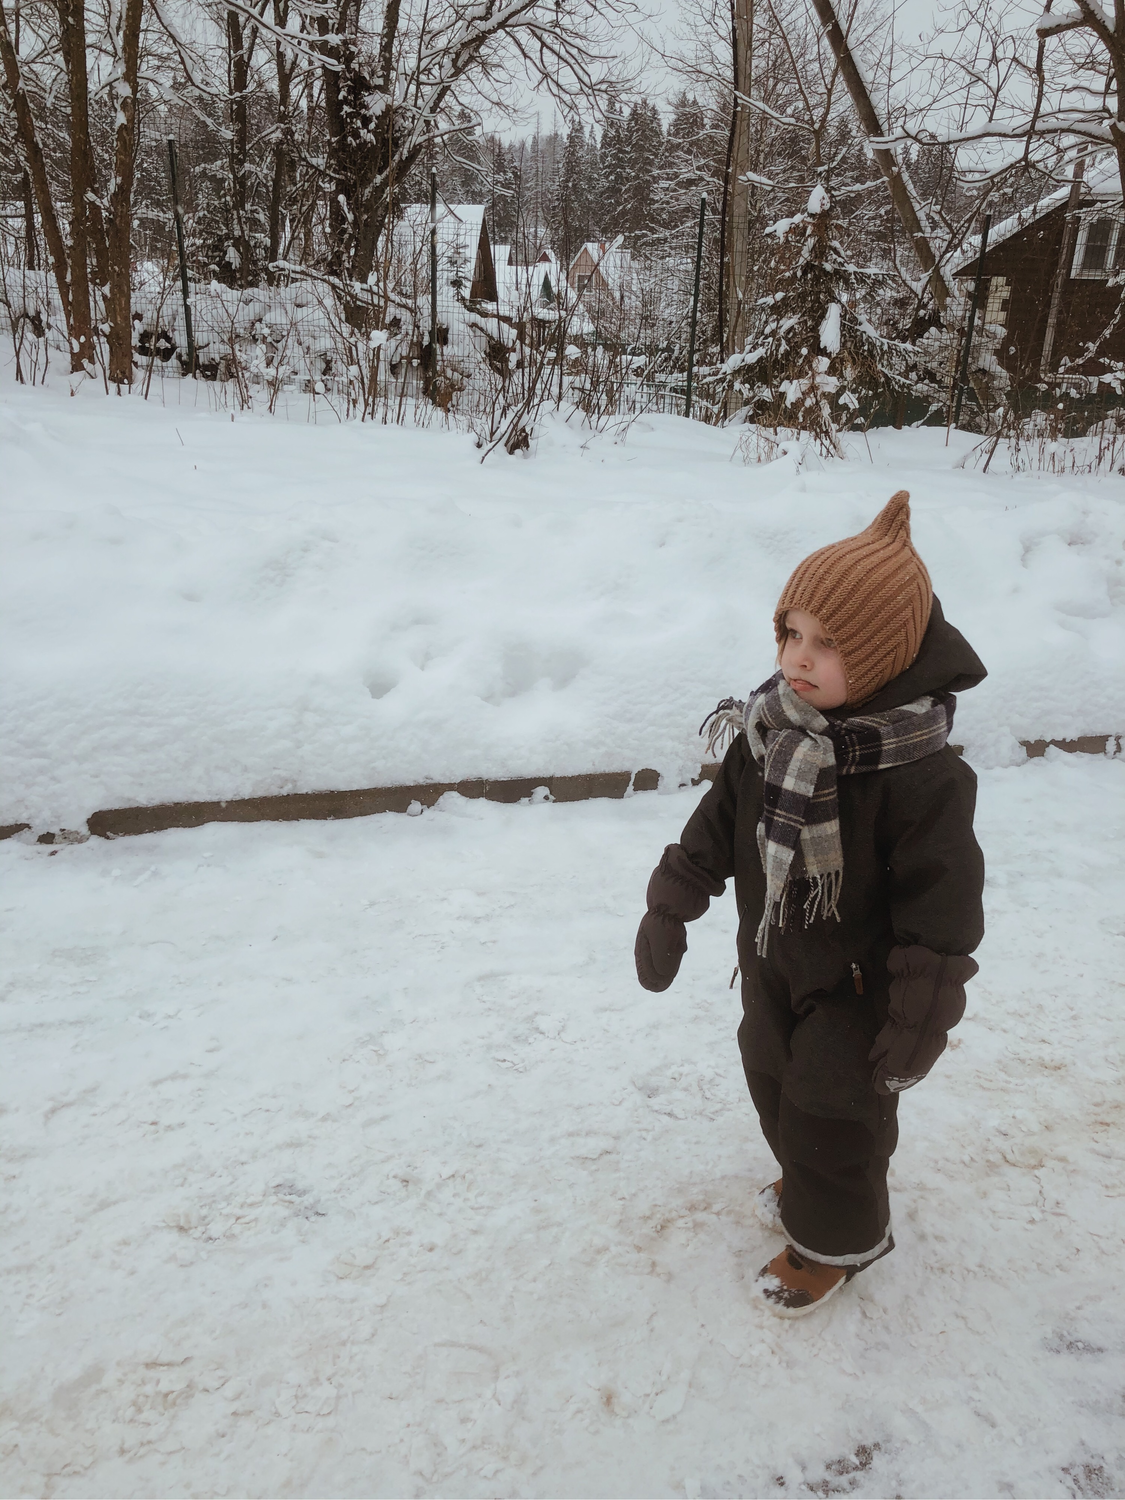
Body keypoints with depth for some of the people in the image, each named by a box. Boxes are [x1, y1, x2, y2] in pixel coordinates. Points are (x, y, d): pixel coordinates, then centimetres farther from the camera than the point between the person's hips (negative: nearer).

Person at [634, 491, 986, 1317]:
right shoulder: (769, 731, -9)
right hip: (774, 964, 7)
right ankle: (812, 1181, 53)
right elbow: (719, 823, 2)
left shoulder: (922, 773, -30)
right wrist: (670, 908, 2)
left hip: (857, 983, -7)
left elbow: (942, 902, -23)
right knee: (774, 1078, 24)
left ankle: (836, 1238, 37)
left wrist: (921, 1018, -18)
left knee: (832, 1109, 9)